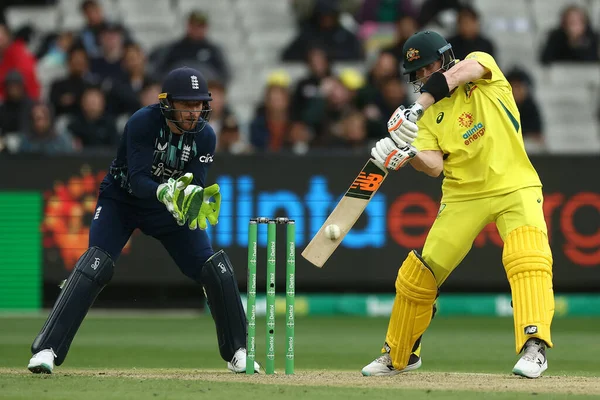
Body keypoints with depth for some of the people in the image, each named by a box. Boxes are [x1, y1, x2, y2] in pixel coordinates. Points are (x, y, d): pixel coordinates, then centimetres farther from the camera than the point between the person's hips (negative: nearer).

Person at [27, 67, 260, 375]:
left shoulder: (204, 136, -14)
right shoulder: (143, 123, -27)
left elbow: (195, 186, -17)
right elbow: (137, 180, -31)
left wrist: (198, 202, -40)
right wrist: (165, 192, -51)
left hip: (170, 209, 4)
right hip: (122, 199, -4)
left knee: (215, 268, -6)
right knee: (94, 265, -25)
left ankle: (237, 352, 12)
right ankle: (47, 350, -27)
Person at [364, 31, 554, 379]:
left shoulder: (482, 64, 0)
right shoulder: (430, 115, 8)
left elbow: (461, 72, -25)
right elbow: (435, 166, -7)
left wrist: (418, 108, -36)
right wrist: (408, 154, -29)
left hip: (514, 188, -4)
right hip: (463, 196, 4)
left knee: (528, 255, -29)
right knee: (418, 273, 3)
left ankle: (534, 347, -32)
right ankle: (399, 356, 23)